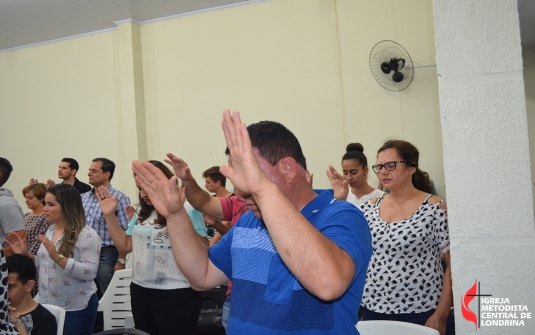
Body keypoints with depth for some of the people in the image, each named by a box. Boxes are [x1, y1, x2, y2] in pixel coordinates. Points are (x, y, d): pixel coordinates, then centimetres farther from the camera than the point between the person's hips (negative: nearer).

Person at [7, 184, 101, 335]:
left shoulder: (87, 234, -16)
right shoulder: (50, 230, 7)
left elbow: (90, 272, -24)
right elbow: (46, 267, 14)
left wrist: (58, 257, -30)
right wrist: (26, 254, 0)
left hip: (75, 309, -7)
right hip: (48, 306, 7)